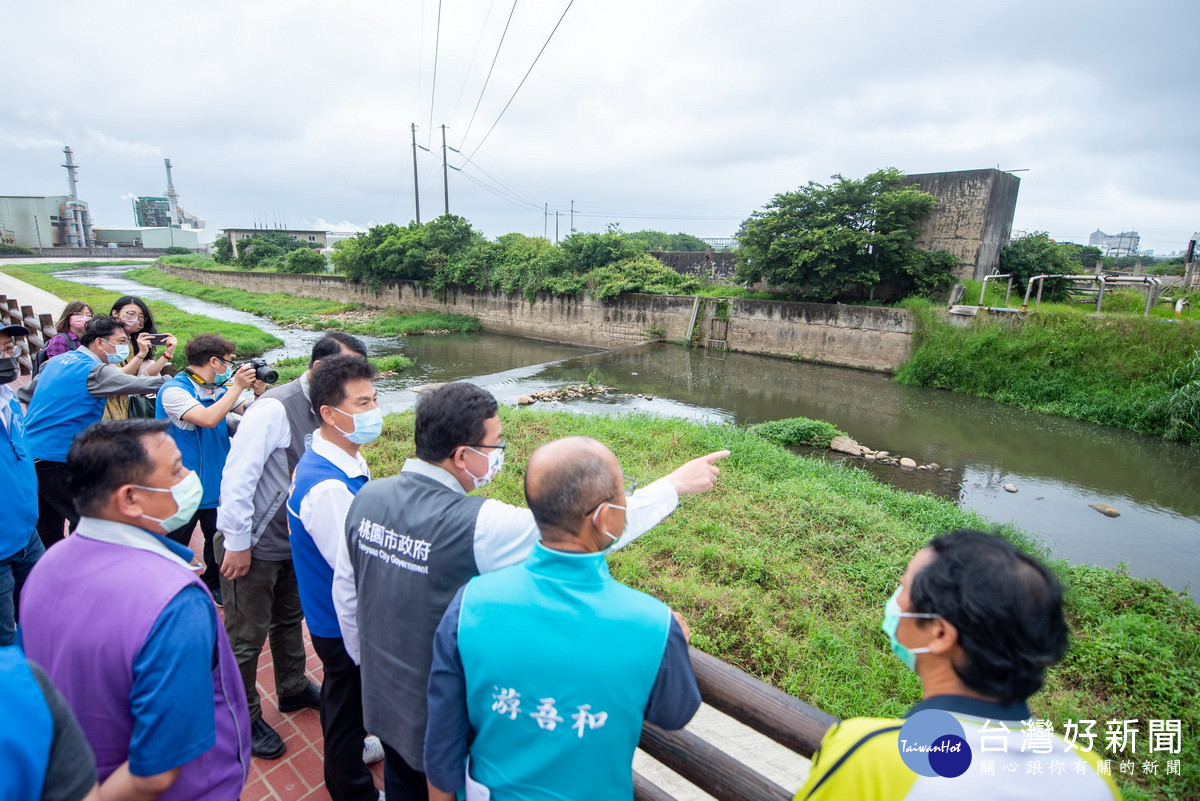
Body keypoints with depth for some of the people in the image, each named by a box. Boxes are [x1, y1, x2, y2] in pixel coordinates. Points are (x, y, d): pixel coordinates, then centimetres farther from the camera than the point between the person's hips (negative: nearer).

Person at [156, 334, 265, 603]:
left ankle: (213, 585, 37)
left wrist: (260, 391, -16)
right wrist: (237, 386, -26)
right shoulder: (174, 390, -18)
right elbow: (208, 418, -32)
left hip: (216, 484, 7)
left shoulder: (220, 388, 2)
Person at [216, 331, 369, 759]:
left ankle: (293, 688, 46)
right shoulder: (276, 408, -26)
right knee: (247, 636, 11)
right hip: (252, 546, -7)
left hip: (294, 542, 7)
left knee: (290, 620, 24)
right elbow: (237, 475, -24)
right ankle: (244, 718, 31)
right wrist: (237, 543, -18)